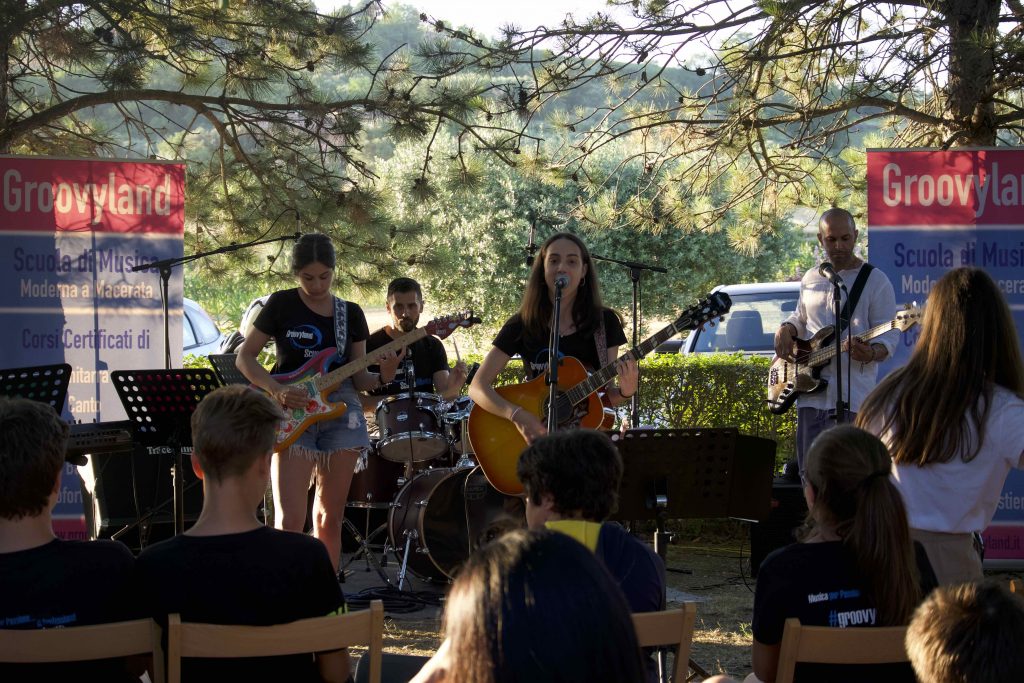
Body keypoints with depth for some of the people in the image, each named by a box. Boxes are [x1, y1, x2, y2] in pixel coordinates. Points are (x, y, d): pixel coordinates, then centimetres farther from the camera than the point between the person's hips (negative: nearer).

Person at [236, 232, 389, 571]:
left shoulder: (350, 313, 9)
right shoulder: (282, 304, 0)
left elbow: (358, 377, 9)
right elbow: (244, 357, 2)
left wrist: (382, 377, -13)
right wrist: (277, 390, -14)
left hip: (340, 413, 3)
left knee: (329, 518, 7)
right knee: (289, 520, -13)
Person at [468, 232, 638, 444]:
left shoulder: (605, 322, 3)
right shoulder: (522, 325, 0)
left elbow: (606, 396, 7)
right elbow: (478, 387, -4)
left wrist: (625, 392, -15)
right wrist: (517, 415, -20)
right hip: (538, 440, -1)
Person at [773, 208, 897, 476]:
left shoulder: (875, 280, -1)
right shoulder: (810, 279, 16)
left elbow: (889, 334, -5)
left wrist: (870, 353, -26)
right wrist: (785, 330, 8)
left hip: (852, 397, -6)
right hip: (811, 394, 6)